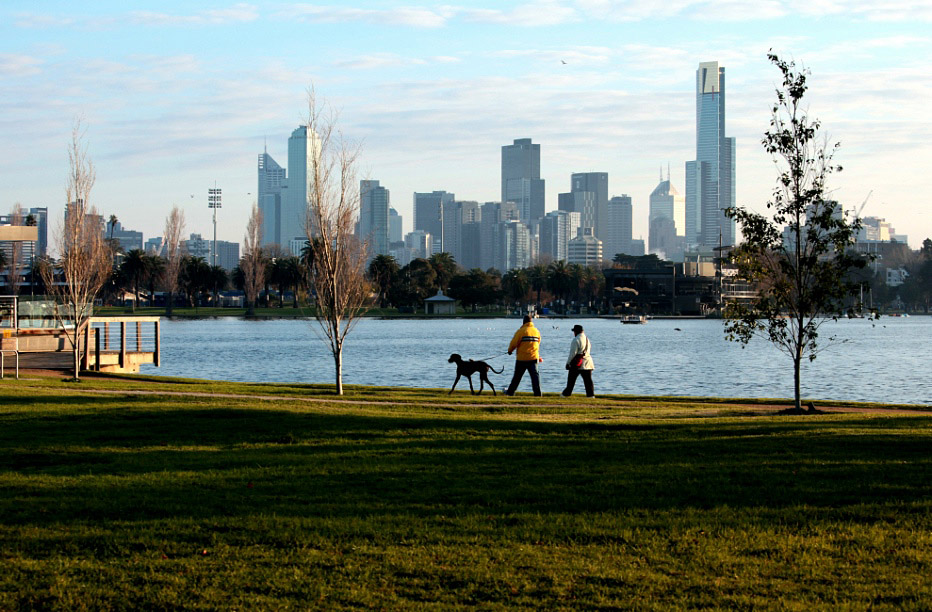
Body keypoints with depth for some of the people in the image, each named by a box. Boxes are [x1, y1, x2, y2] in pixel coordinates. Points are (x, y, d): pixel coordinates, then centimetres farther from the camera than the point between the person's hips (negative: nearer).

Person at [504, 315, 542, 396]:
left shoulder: (521, 331, -11)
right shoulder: (536, 331, 8)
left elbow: (514, 343, -9)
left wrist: (510, 350, 11)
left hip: (522, 358, -3)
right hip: (533, 358, 3)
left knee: (517, 376, 8)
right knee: (534, 375, 0)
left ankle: (510, 392, 19)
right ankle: (537, 392, -12)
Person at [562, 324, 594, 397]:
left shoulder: (576, 340, -14)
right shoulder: (587, 339, 10)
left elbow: (573, 353, -16)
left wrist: (568, 363, -9)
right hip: (587, 362, 6)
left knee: (571, 380, 6)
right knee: (588, 380, 4)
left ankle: (566, 394, 13)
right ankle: (590, 394, -3)